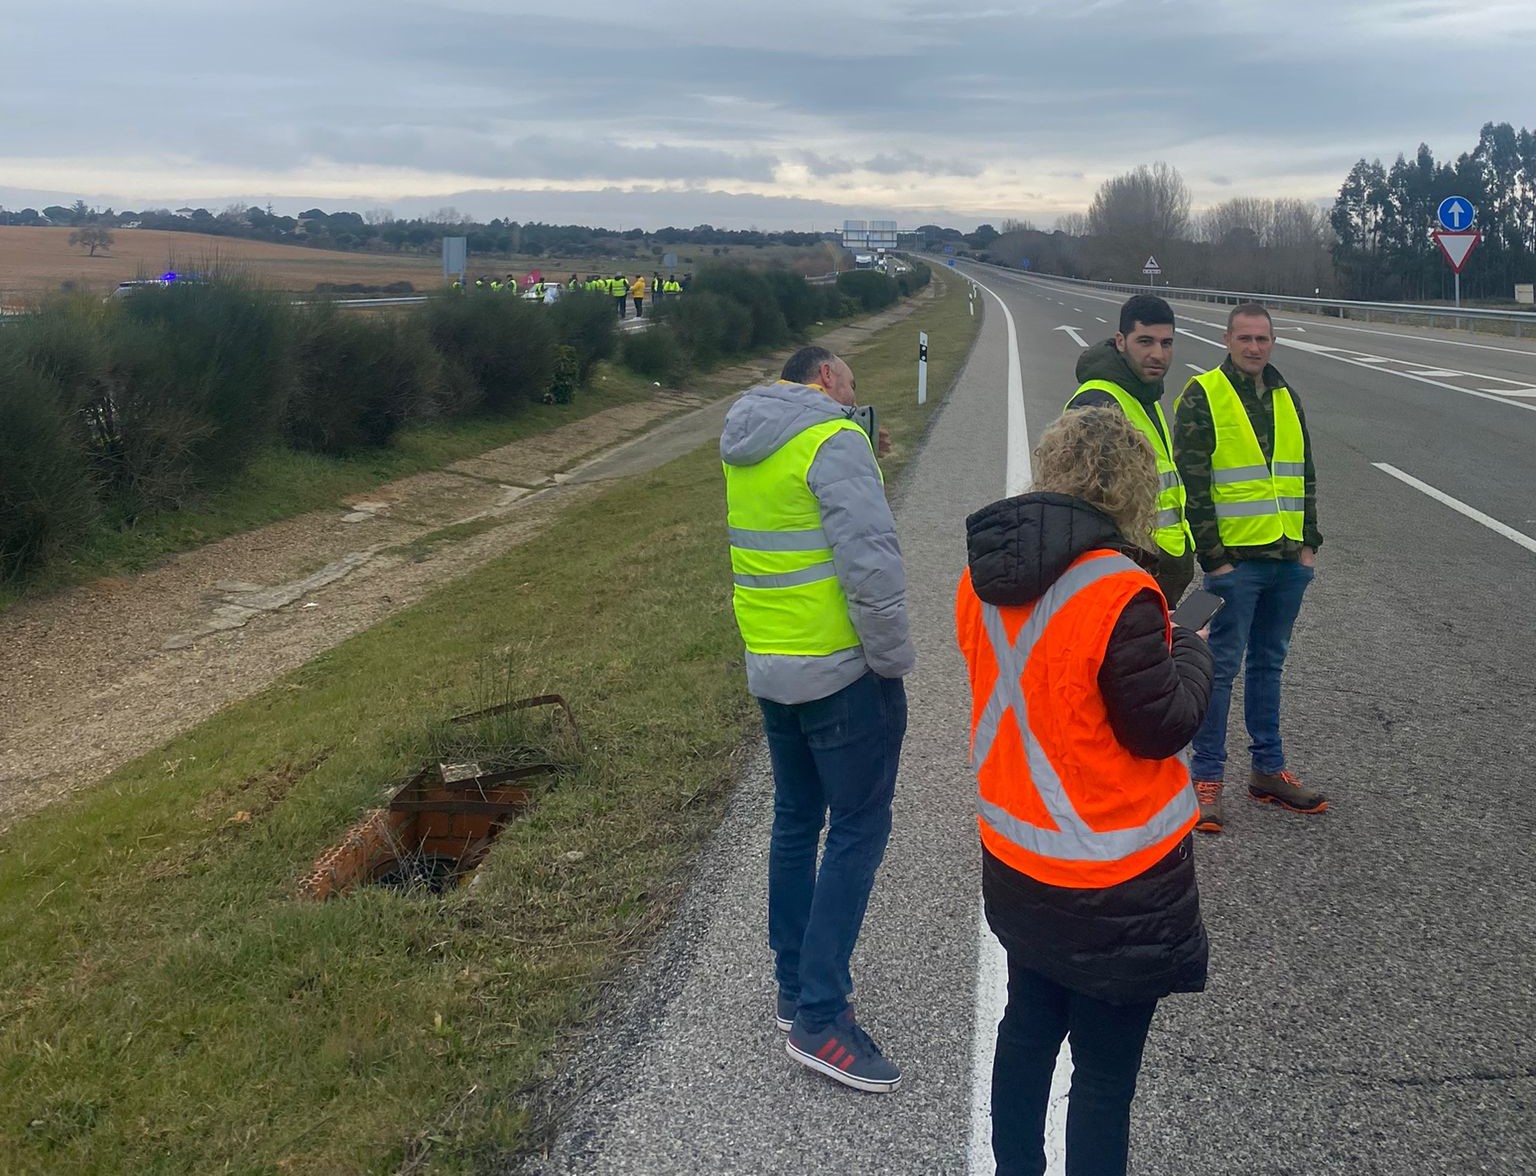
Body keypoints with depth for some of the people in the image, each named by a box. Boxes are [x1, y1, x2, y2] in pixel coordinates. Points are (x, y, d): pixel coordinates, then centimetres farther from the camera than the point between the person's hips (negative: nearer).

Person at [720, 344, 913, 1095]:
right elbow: (872, 562, -23)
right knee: (857, 833, -1)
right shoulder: (834, 440, -15)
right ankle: (819, 1019, 0)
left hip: (770, 668, 8)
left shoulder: (746, 447, 11)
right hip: (841, 673, -8)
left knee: (796, 822, 17)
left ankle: (796, 989, 28)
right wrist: (893, 659, -13)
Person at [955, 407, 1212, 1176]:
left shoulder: (983, 577, -3)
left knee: (1027, 1028, 24)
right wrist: (1193, 648, 1)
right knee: (1106, 1069, 8)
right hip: (1114, 885, -7)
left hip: (1015, 862, 7)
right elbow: (1164, 728, -15)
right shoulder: (1121, 595, -24)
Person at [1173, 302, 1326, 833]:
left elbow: (1304, 475, 19)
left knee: (1268, 664, 14)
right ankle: (1207, 777, 6)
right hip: (1234, 559, -6)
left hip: (1287, 559, 6)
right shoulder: (1202, 397, -7)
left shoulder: (1286, 398, 13)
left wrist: (1309, 542, 10)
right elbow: (1191, 483, -11)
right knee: (1222, 666, -2)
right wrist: (1213, 555, -14)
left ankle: (1268, 770, 24)